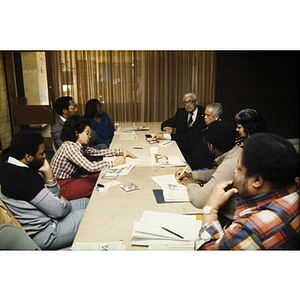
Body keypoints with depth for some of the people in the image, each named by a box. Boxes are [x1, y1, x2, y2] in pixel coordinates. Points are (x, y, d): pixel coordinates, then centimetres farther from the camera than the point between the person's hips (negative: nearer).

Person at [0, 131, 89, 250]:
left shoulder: (15, 169, 5)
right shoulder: (23, 177, -29)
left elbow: (55, 195, 8)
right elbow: (58, 210, -26)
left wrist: (47, 172, -7)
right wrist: (66, 204, -2)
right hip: (42, 234, -10)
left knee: (86, 202, 17)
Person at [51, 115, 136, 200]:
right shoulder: (69, 147, -26)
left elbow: (97, 152, 8)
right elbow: (90, 167, -34)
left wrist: (121, 151, 2)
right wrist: (114, 162, -25)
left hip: (71, 179, 8)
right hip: (62, 187, -8)